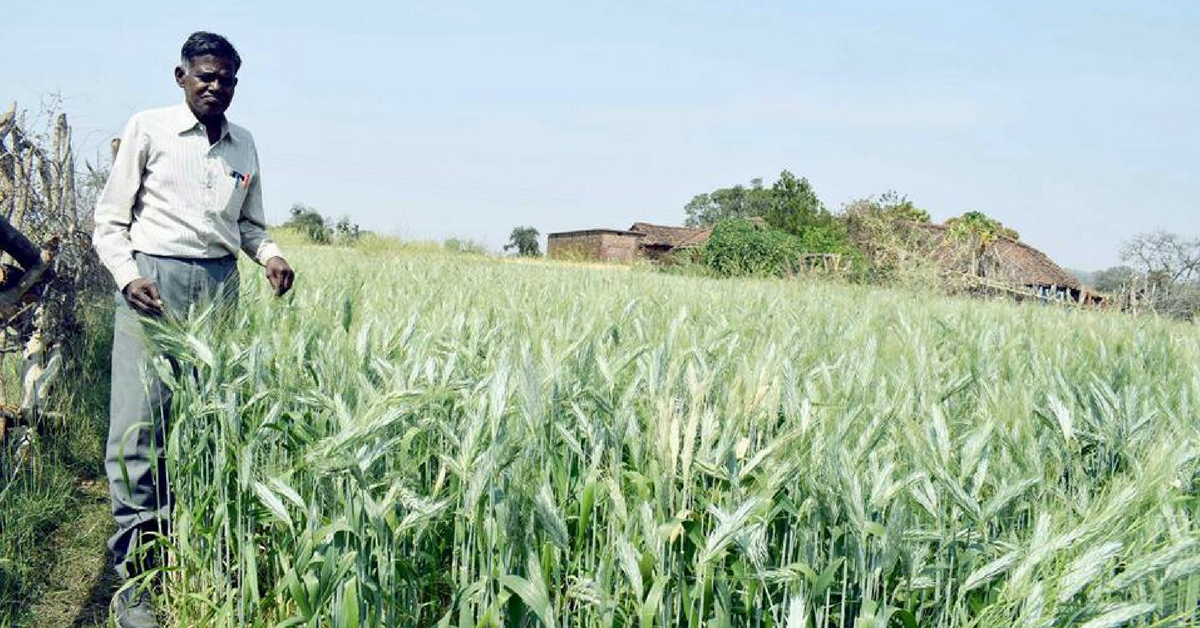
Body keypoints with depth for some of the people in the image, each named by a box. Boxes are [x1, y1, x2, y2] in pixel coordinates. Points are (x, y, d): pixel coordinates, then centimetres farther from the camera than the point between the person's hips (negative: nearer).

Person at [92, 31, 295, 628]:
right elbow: (110, 219, 4)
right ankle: (134, 577, 2)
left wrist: (270, 255, 2)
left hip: (219, 287, 4)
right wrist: (128, 277, -13)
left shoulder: (244, 144, 15)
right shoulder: (147, 129, 3)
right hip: (153, 282, -4)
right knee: (139, 428, -7)